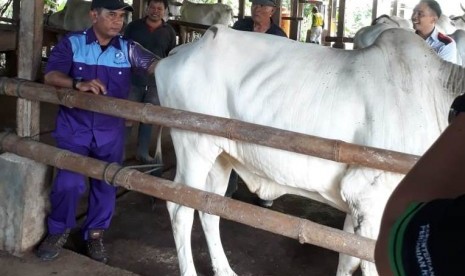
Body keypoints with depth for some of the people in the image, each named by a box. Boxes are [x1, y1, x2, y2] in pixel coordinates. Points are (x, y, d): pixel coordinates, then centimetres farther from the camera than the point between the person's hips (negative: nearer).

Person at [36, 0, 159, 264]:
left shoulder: (128, 49, -2)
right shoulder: (72, 43, -6)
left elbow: (157, 65, -13)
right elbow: (51, 76, -16)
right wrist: (78, 84, -34)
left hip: (111, 131, 2)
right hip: (74, 127, -2)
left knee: (106, 184, 8)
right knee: (69, 182, -7)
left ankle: (95, 234, 28)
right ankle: (58, 232, 18)